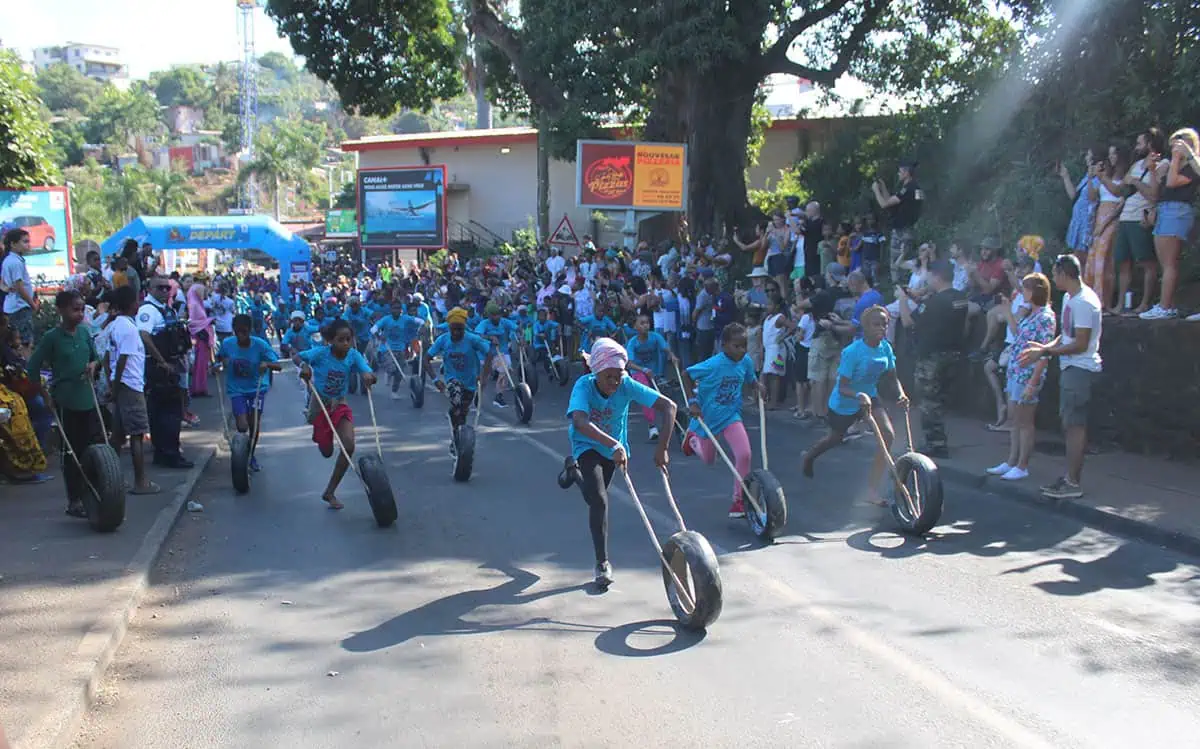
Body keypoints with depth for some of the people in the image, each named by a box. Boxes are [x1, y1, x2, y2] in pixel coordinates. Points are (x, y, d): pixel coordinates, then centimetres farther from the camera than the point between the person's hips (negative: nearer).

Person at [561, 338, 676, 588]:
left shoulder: (627, 385, -27)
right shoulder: (584, 386, -32)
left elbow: (668, 406, -31)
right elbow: (579, 422, -50)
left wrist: (662, 449, -38)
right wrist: (614, 445, -62)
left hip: (615, 448, 4)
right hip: (587, 446, -4)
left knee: (596, 496, 24)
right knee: (599, 501, -20)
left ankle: (574, 470, 58)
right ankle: (603, 563, -7)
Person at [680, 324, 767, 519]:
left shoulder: (745, 361, -10)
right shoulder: (714, 364, -26)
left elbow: (750, 379, 10)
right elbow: (687, 374, -15)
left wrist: (759, 385, -12)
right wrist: (692, 401, -21)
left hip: (731, 416, 3)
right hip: (708, 417, -3)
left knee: (744, 455, -17)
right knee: (709, 460, 18)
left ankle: (738, 500, -1)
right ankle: (692, 437, 53)